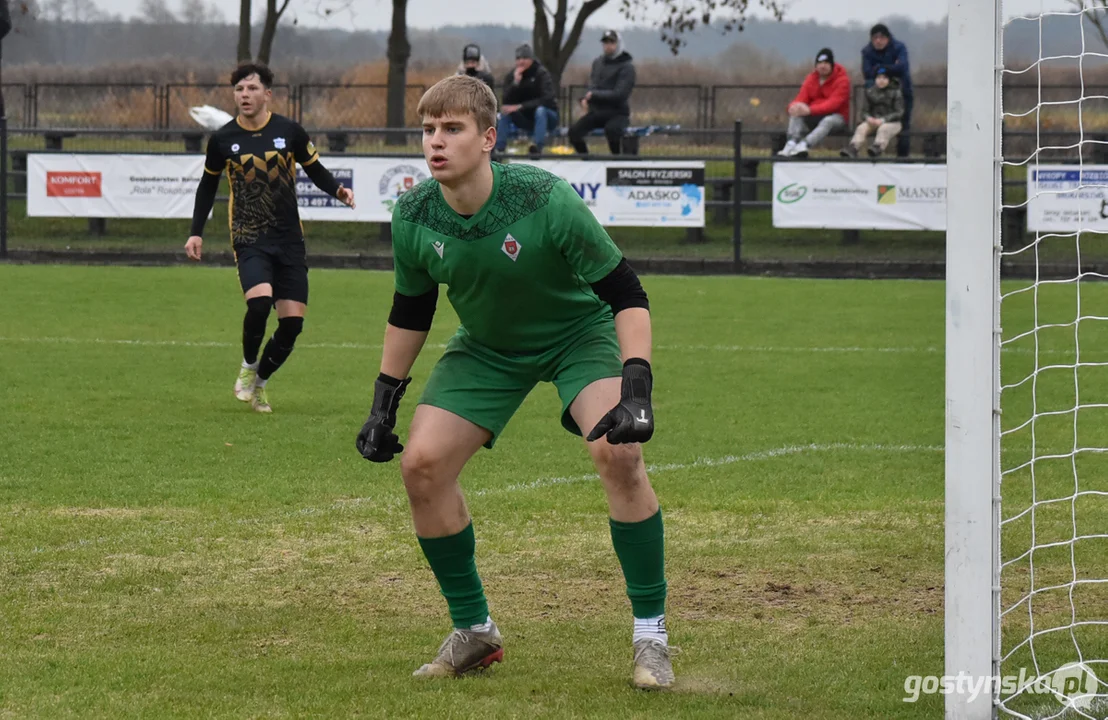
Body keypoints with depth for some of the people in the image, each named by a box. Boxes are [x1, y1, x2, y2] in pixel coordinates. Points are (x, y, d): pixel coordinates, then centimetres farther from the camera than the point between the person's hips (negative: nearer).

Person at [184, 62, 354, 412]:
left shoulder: (289, 131, -2)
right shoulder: (222, 140, -1)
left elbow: (315, 169, 11)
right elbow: (208, 185, 14)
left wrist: (337, 190, -9)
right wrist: (196, 232, 8)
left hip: (289, 239, 2)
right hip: (249, 240, -2)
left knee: (292, 321, -3)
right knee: (259, 301, -26)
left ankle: (259, 382, 20)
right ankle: (248, 367, 1)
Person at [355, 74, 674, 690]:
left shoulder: (546, 200, -32)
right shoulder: (414, 217, -18)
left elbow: (626, 292, -25)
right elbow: (410, 312, 2)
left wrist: (636, 389, -36)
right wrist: (384, 405, 4)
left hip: (579, 332, -4)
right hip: (487, 346, 4)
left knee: (617, 450, -28)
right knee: (422, 463, -10)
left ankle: (651, 634, -15)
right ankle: (474, 631, 8)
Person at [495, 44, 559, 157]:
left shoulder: (542, 74, -14)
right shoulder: (511, 76, -2)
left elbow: (547, 99, -26)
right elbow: (507, 102, -12)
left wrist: (521, 106, -33)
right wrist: (515, 82, -28)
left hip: (545, 117, -4)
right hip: (526, 120, 4)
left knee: (540, 110, -36)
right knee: (505, 111, -20)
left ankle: (537, 147, -42)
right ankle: (499, 149, -22)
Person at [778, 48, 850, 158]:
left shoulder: (842, 79, -10)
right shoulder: (811, 78, 8)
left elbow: (833, 103, -23)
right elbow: (802, 98, 1)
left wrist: (810, 110, -36)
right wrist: (794, 106, -27)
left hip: (836, 116, -5)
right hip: (814, 117, 5)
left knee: (828, 121, -39)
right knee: (796, 115, -22)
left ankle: (804, 145, -59)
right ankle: (792, 143, -44)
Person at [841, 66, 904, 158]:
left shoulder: (895, 92, -1)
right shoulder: (870, 92, 10)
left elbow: (899, 112, -7)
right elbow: (865, 111, 10)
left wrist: (883, 120, -20)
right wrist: (868, 118, -15)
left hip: (891, 122, -3)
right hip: (873, 120, 3)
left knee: (884, 129, -36)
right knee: (861, 128, -26)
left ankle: (877, 148, -59)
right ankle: (853, 148, -46)